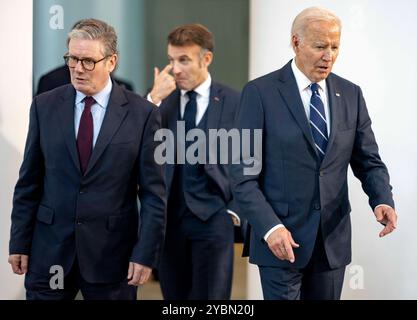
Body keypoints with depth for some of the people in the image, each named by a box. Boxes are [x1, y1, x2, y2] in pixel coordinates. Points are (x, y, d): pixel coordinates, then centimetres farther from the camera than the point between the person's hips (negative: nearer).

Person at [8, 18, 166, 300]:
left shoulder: (142, 114, -5)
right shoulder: (45, 106, 3)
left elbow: (153, 193, -4)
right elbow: (29, 182, 6)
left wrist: (146, 254, -9)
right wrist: (19, 243, 3)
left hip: (112, 255, -2)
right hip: (49, 250, 2)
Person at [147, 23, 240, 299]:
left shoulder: (233, 102, -2)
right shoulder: (162, 98, 5)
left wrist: (234, 209, -3)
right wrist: (154, 99, -14)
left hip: (213, 217, -3)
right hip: (169, 217, 3)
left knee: (211, 298, -2)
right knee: (175, 296, 12)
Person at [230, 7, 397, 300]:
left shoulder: (350, 95, 7)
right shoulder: (261, 93, -6)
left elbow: (369, 162, 10)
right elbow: (244, 174, -8)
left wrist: (382, 200, -11)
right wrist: (269, 227, -20)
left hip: (333, 240, 4)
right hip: (281, 238, -4)